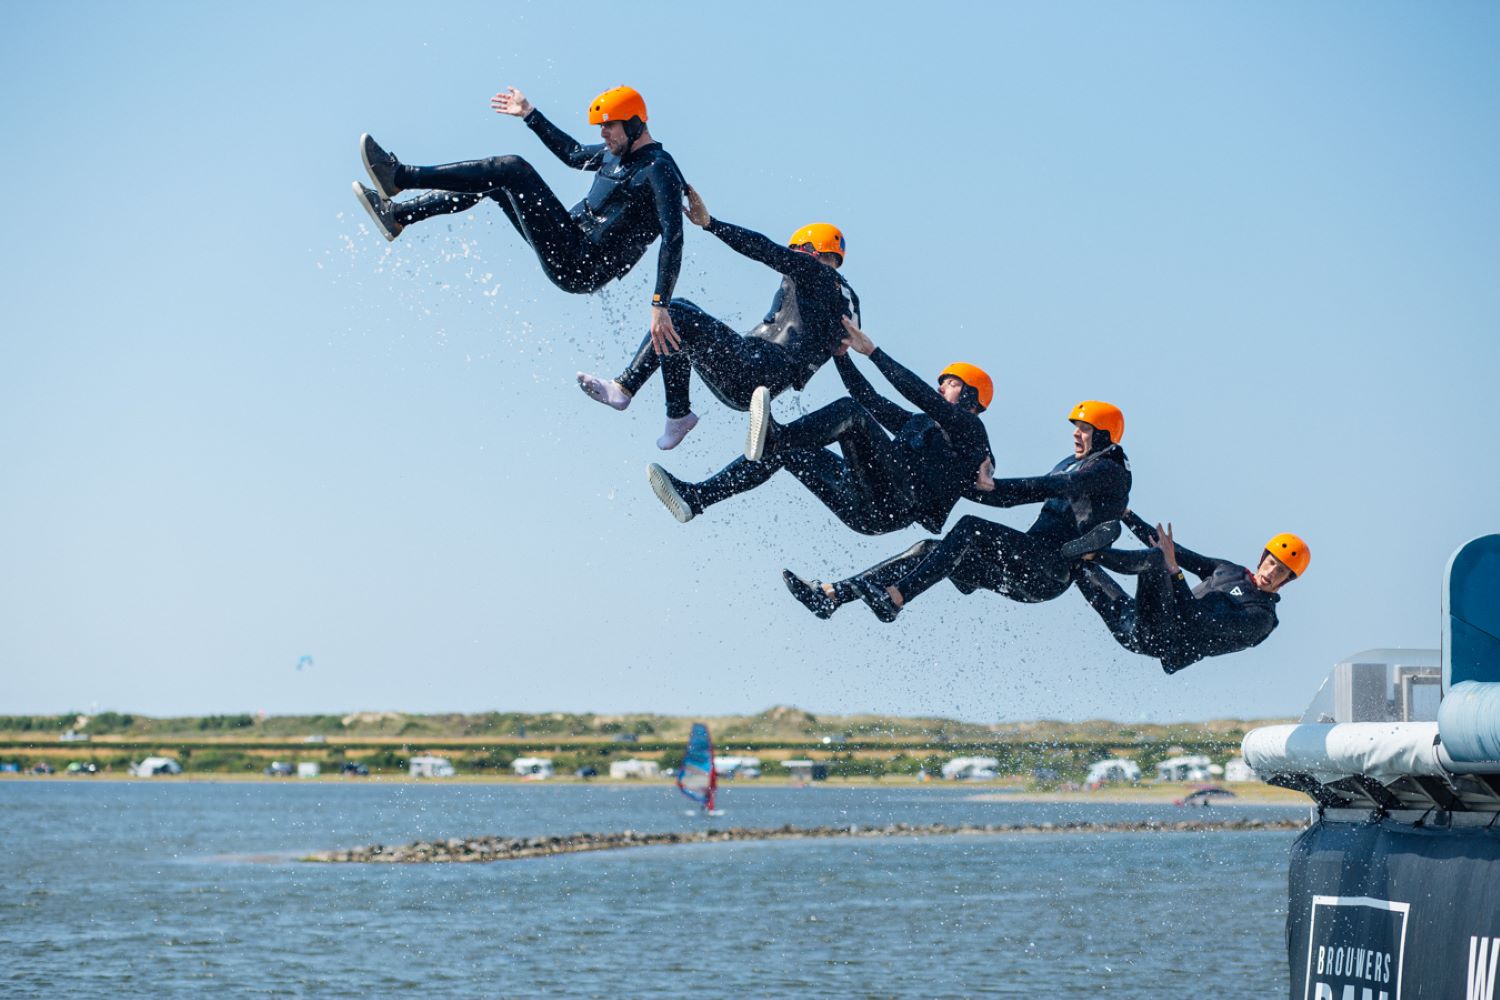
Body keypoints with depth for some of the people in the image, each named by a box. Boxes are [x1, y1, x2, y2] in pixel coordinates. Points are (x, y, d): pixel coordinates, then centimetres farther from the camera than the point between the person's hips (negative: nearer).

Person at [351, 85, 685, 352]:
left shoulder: (659, 170, -15)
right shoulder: (617, 153, 14)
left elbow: (673, 238, -25)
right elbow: (574, 154, 35)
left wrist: (660, 306, -35)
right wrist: (530, 115, 34)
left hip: (580, 269, -10)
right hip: (572, 243, 10)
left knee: (515, 170, -17)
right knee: (492, 182, 14)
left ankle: (397, 177, -18)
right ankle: (395, 214, 11)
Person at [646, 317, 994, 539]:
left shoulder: (969, 426, 14)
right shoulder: (918, 423, 38)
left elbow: (921, 394, 0)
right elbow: (871, 399, 34)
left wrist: (872, 351, -1)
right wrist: (841, 354, 25)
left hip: (897, 504, -8)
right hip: (867, 509, 8)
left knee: (850, 411, -24)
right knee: (785, 452, 0)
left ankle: (774, 436, -49)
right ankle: (694, 498, -14)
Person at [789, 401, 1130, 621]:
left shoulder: (1109, 471, -2)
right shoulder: (1071, 464, 27)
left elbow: (1055, 486, -19)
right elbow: (1014, 498, 28)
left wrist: (992, 486, -25)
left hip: (1051, 570, -9)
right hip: (1026, 566, 9)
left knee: (970, 528, -29)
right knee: (929, 550, -6)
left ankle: (894, 598, -43)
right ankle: (830, 595, -17)